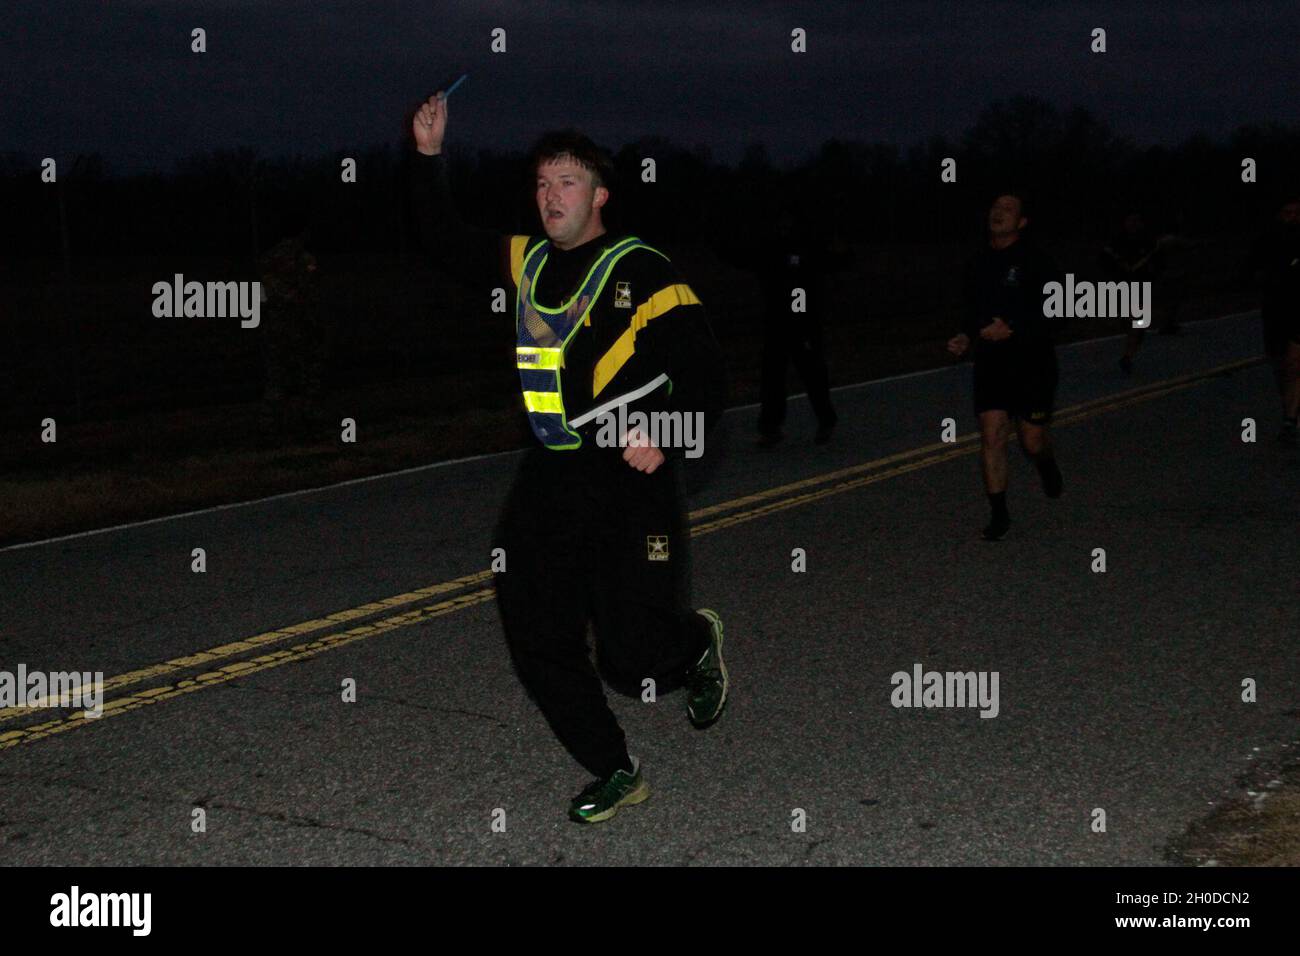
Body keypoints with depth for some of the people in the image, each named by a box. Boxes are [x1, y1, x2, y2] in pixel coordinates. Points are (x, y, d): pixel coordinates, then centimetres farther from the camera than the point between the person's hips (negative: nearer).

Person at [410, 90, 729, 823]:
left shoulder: (641, 271, -8)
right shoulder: (529, 262, 11)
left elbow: (704, 369, -10)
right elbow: (449, 242, 23)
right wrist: (430, 158, 12)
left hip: (629, 484, -6)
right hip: (547, 481, 7)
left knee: (633, 660, -7)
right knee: (538, 644, 7)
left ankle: (697, 640, 29)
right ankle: (617, 774, 24)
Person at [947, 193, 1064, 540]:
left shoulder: (1035, 261, -9)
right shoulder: (978, 263, 9)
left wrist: (1012, 330, -23)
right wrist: (965, 336, 1)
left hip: (1033, 364, -4)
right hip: (991, 364, 4)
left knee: (1032, 439, 4)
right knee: (991, 435, -5)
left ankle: (1047, 465, 42)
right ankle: (999, 514, 1)